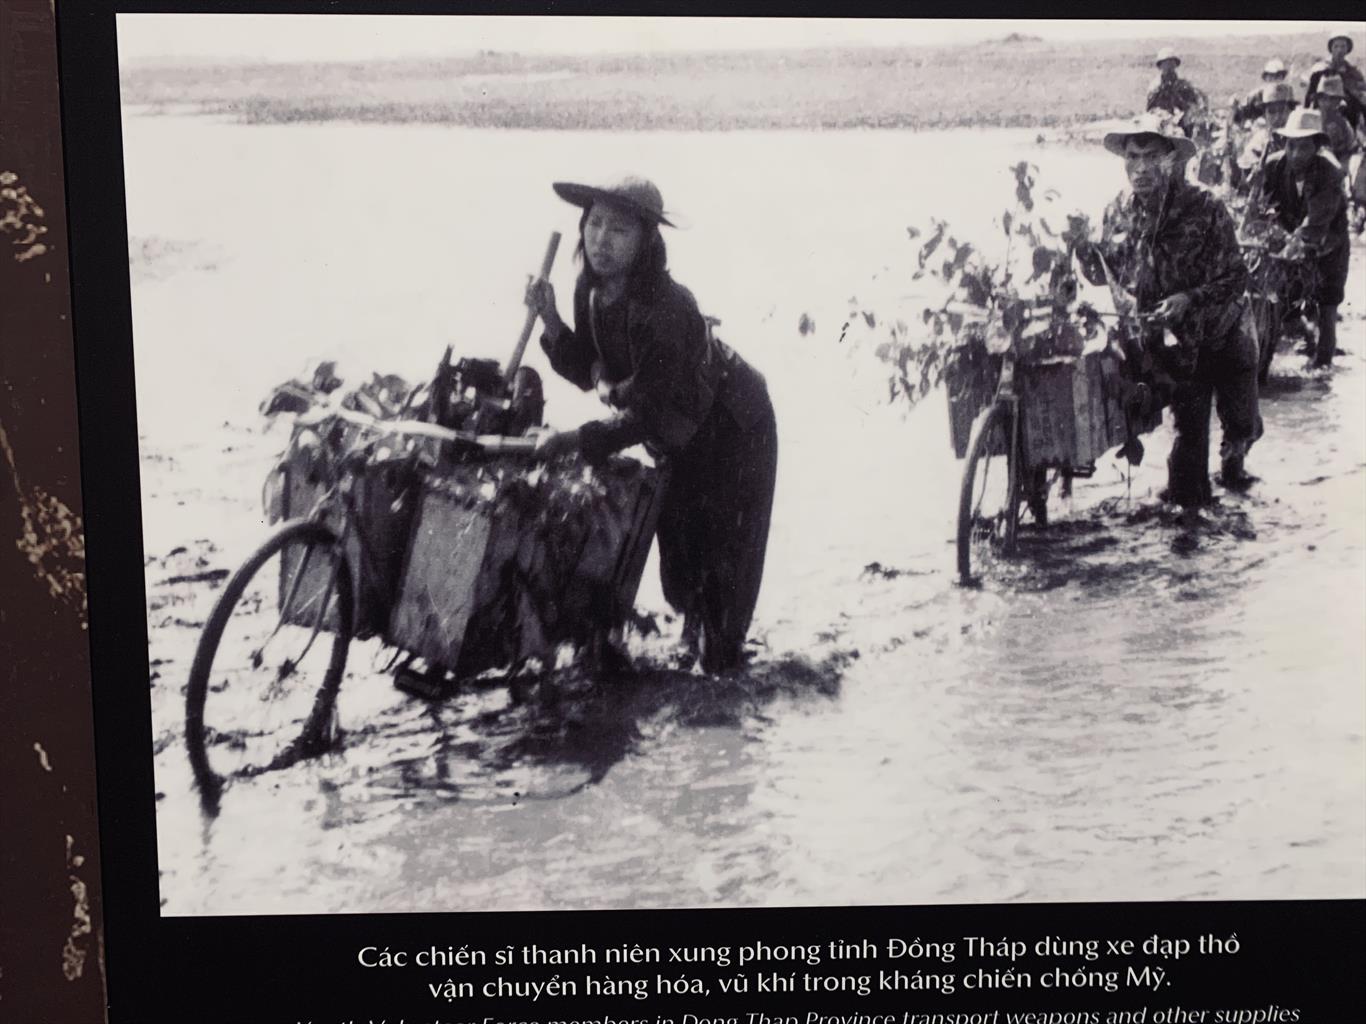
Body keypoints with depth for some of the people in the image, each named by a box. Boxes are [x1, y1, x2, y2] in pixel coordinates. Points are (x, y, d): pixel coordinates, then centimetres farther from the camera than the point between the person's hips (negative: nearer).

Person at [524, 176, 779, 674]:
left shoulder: (665, 308, -35)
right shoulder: (592, 290, -12)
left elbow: (647, 415, -34)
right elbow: (588, 373, -3)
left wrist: (574, 439, -34)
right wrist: (551, 323, -17)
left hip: (730, 428, -7)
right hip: (679, 435, 7)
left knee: (719, 554, 3)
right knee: (676, 543, 17)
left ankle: (718, 663, 20)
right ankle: (695, 639, 37)